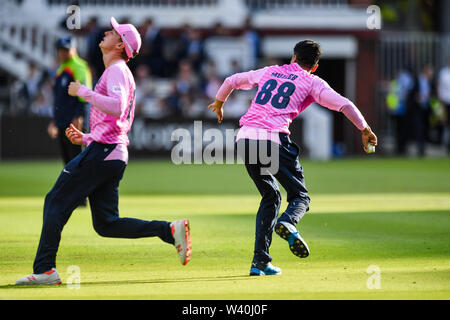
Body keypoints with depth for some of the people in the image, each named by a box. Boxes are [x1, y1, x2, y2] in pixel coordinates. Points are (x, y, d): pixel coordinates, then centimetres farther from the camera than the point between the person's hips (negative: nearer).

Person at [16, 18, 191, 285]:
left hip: (103, 152, -10)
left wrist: (83, 91, -17)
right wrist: (84, 138, 19)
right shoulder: (116, 73, 27)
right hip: (115, 155, 10)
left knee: (56, 201, -7)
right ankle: (170, 230, -1)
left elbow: (116, 107, -25)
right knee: (106, 224, 6)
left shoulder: (117, 70, -5)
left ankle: (45, 270, -11)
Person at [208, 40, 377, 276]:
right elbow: (343, 104, 1)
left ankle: (260, 261, 11)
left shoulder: (268, 72, 24)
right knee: (300, 196, 7)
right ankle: (288, 223, -31)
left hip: (245, 137, 5)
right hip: (273, 139, -4)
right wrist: (365, 130, 9)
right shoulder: (312, 82, 12)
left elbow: (232, 81, 34)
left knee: (270, 196, 20)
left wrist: (219, 103, 52)